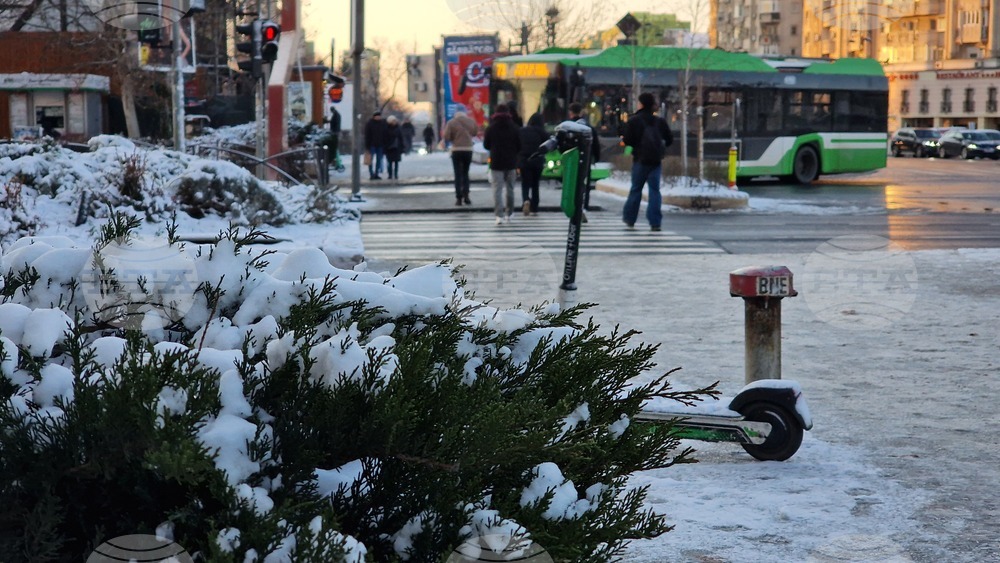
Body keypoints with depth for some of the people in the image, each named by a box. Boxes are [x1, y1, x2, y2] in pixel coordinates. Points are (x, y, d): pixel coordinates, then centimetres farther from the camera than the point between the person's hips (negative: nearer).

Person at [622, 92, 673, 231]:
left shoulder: (634, 120, -9)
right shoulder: (660, 121, 3)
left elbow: (627, 140, -12)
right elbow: (669, 139, 6)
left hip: (640, 159, -2)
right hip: (656, 159, 2)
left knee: (636, 188, 11)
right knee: (654, 190, 2)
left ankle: (629, 218, 21)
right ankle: (655, 222, -4)